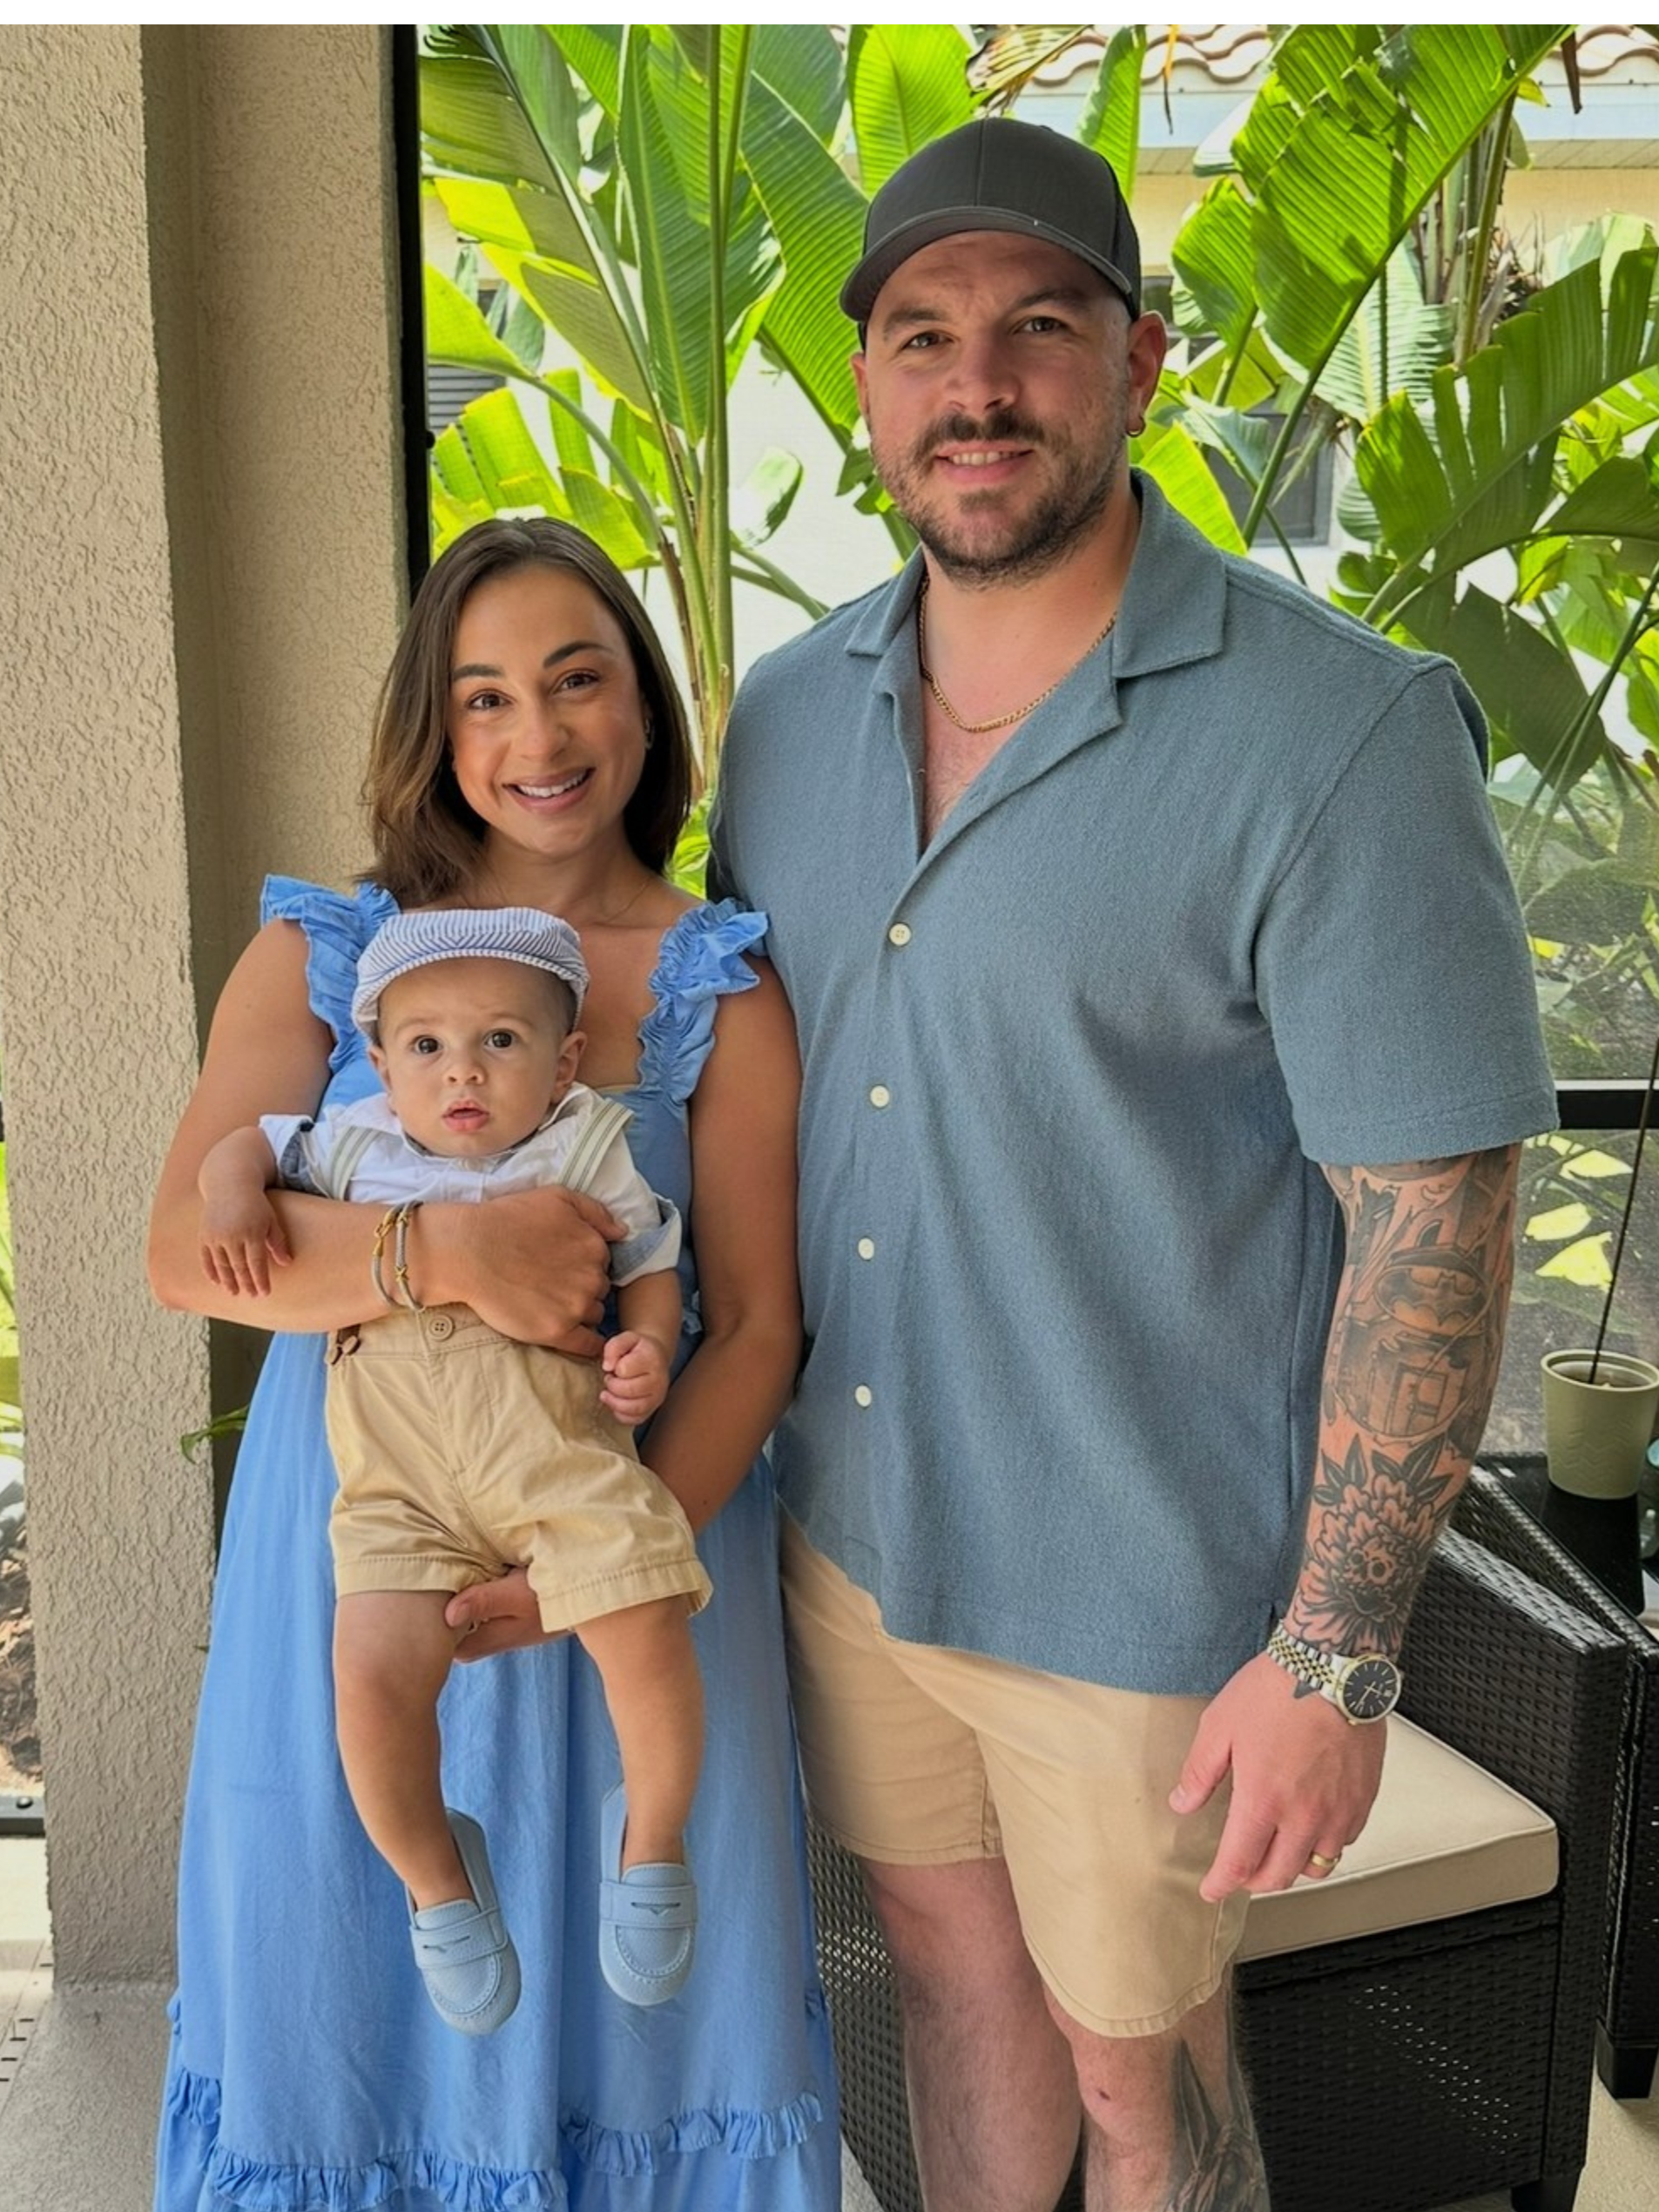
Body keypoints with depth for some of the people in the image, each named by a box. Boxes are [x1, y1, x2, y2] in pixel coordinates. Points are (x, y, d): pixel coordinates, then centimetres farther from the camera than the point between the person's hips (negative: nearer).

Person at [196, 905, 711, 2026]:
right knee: (373, 1675, -17)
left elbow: (653, 1269, 13)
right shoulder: (356, 1145, 17)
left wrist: (648, 1352, -9)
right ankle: (435, 1879, 14)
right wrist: (234, 1199, 4)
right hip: (402, 1483, 2)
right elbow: (244, 1140, 28)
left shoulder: (588, 1149, 11)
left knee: (645, 1635, -21)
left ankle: (652, 1846, 9)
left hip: (559, 1446, -1)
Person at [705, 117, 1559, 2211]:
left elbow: (1433, 1215, -17)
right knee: (952, 1966, 24)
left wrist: (1337, 1653, -16)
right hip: (847, 1526, 6)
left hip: (1143, 1586, -5)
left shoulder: (1338, 734, -18)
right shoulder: (787, 710, 1)